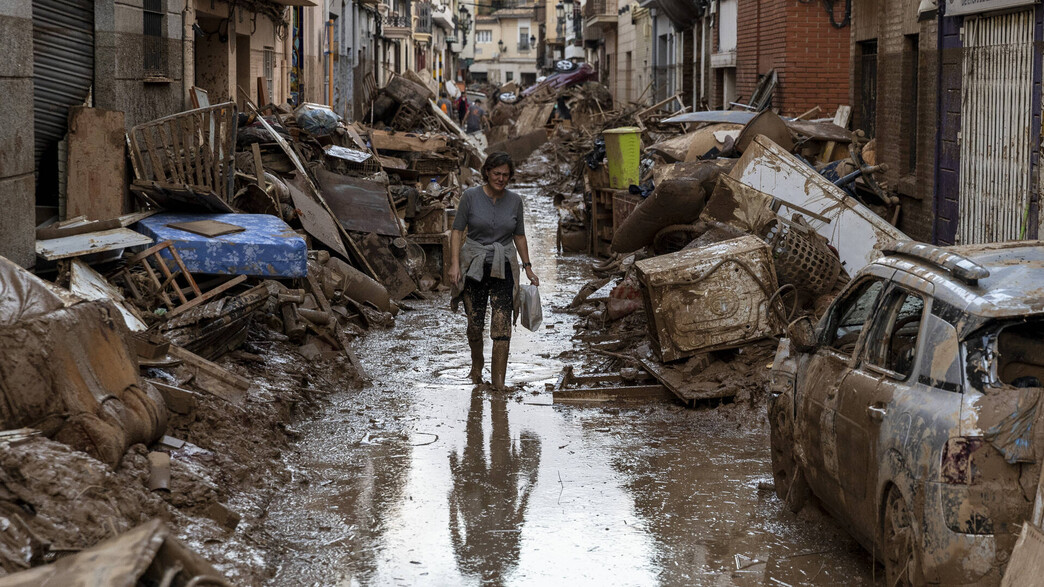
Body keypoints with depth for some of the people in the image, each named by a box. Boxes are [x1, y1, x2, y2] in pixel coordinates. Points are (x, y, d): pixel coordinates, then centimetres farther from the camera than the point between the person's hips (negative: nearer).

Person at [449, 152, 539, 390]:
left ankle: (498, 380, -7)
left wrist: (528, 267, 8)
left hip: (503, 267, 1)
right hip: (474, 266, -1)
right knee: (475, 323, 5)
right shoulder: (471, 196, -5)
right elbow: (457, 231, -4)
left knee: (502, 325, -9)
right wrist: (454, 263, -13)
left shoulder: (514, 200, 3)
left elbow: (519, 236, 12)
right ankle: (477, 364, 33)